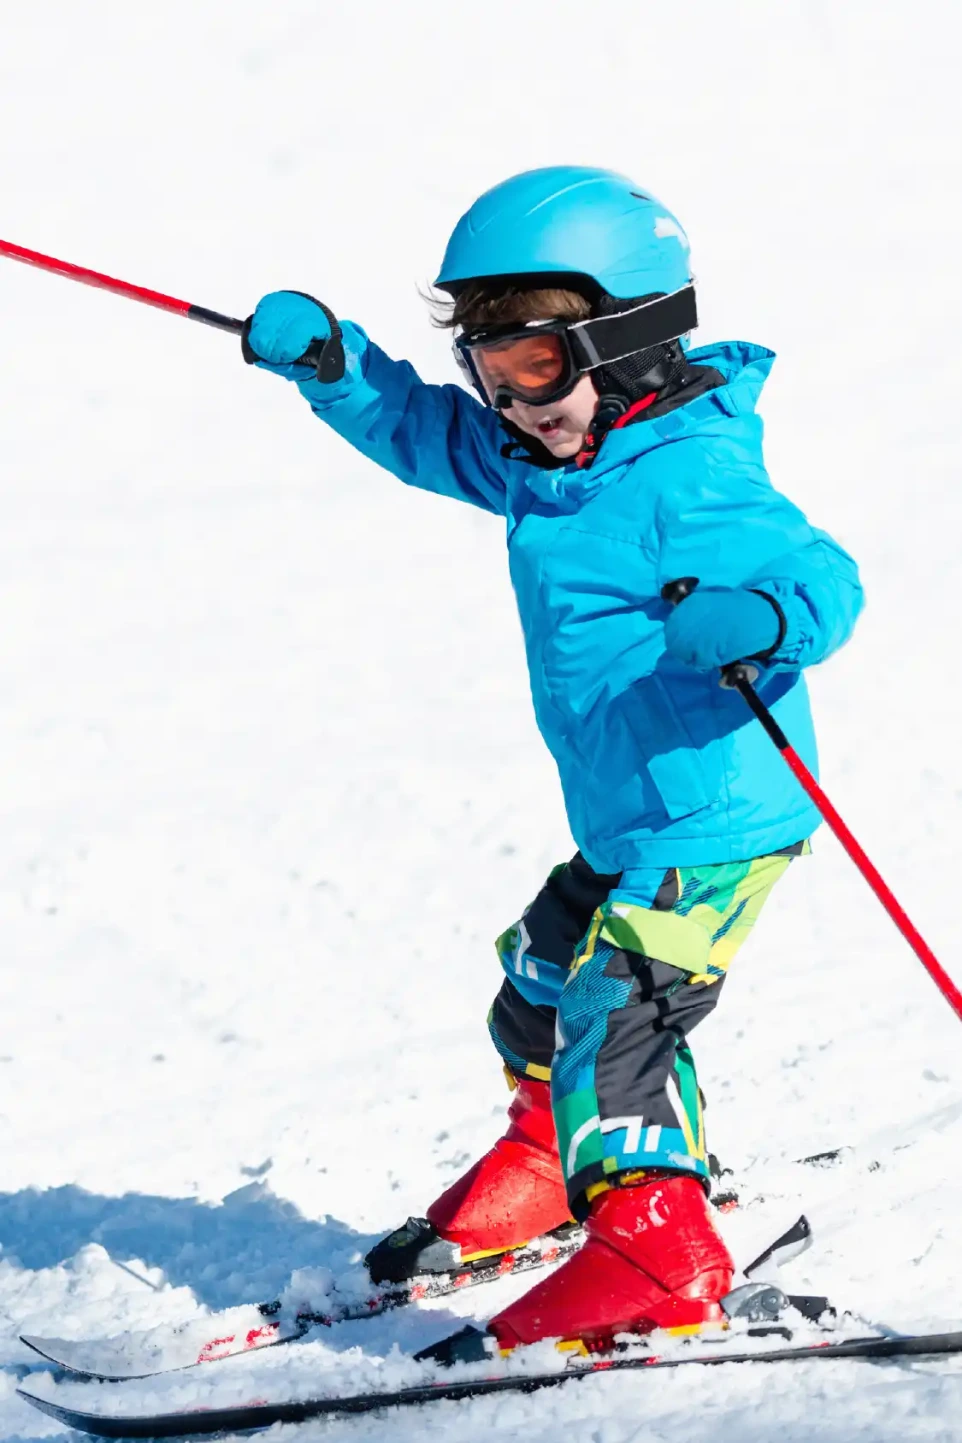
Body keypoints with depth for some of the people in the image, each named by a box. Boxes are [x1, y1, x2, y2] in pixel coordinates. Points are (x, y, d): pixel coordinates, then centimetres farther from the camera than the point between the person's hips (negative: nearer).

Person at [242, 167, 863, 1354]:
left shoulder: (687, 480, -23)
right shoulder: (545, 460, 5)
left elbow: (823, 577, -25)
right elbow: (422, 431, 18)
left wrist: (755, 620, -47)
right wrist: (330, 365, 3)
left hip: (715, 821, -10)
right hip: (626, 822, 10)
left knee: (611, 1016, -15)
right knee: (540, 992, 25)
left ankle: (655, 1259, -11)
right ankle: (557, 1159, 48)